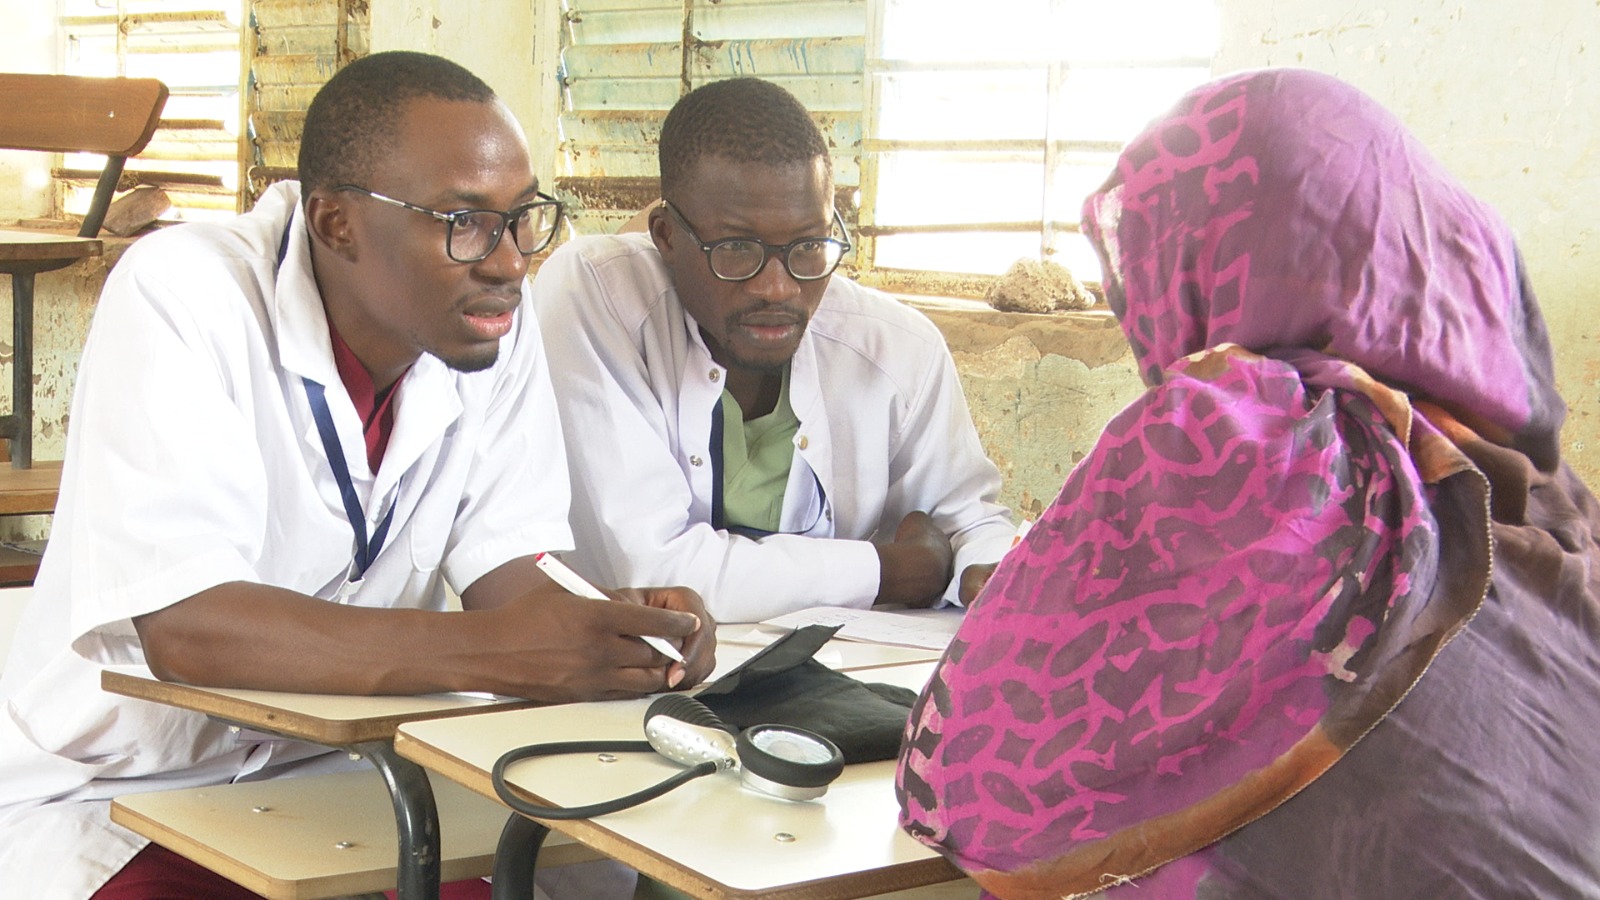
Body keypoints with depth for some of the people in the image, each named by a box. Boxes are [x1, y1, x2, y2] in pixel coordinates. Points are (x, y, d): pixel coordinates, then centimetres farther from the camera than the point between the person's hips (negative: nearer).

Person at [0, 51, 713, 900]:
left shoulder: (492, 318, -4)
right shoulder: (181, 296, -21)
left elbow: (508, 563, -3)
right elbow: (183, 624, -30)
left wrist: (614, 628, -27)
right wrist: (489, 651, -41)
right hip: (113, 797, -5)